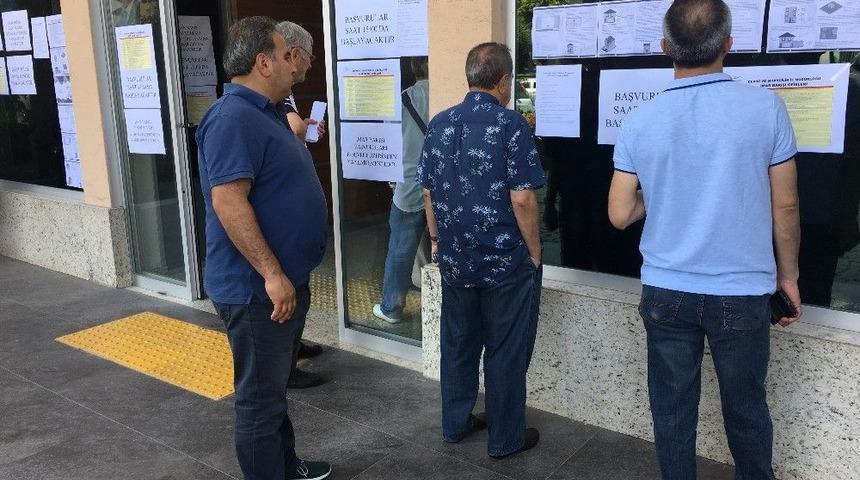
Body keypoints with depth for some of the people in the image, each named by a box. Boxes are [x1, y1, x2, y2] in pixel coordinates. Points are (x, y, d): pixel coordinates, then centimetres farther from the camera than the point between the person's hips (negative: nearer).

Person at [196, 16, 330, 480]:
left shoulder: (263, 113, 12)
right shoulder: (232, 117, -20)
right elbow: (228, 202, -27)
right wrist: (272, 274, -27)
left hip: (287, 282, 11)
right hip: (257, 290, -11)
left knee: (274, 385, 23)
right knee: (260, 397, 4)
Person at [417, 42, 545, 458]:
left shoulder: (439, 124, 3)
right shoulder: (511, 125, -14)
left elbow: (428, 192, 7)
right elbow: (522, 198, -17)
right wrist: (534, 252, -5)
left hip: (454, 259, 5)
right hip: (506, 261, -5)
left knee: (458, 344, 18)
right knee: (506, 351, 8)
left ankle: (456, 424, 31)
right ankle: (505, 438, 21)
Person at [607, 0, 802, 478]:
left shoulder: (639, 121, -5)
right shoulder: (765, 107, -9)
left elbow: (620, 215, -2)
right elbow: (784, 207, -2)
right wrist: (788, 274, 11)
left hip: (666, 291, 1)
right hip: (741, 292, 0)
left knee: (672, 409, 13)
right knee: (745, 409, 17)